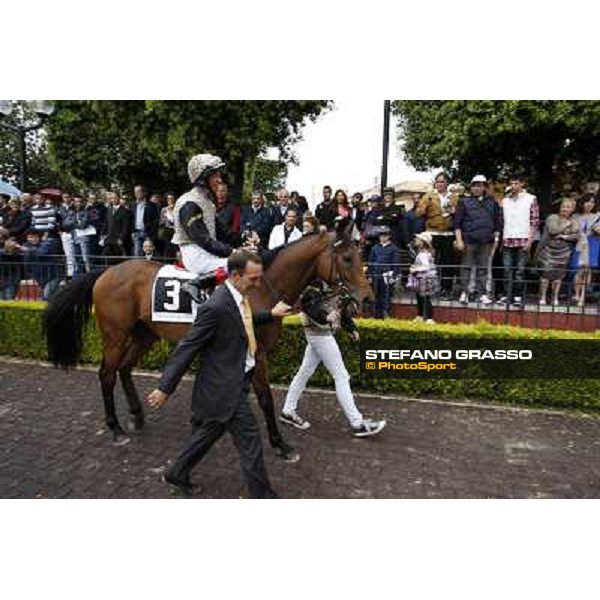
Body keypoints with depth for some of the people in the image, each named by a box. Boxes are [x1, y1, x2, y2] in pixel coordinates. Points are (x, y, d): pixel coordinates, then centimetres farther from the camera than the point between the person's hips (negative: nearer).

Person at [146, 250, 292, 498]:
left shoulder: (238, 296, 1)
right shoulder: (216, 306, -26)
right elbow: (187, 348, -21)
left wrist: (271, 314, 18)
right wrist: (165, 388, -17)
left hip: (234, 381, 9)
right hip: (225, 387, -9)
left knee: (208, 431, 24)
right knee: (250, 440, 3)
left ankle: (177, 473, 45)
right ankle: (262, 494, 23)